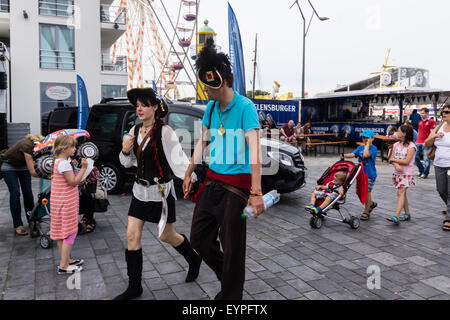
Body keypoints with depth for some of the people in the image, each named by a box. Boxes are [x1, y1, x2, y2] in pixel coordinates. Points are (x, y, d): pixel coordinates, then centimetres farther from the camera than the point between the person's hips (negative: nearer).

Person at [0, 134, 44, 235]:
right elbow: (33, 172, -39)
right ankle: (18, 225, -3)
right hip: (9, 166, -5)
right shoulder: (27, 145, -40)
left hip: (22, 165, 5)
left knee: (28, 192, 1)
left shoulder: (39, 143, -22)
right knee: (15, 193, -10)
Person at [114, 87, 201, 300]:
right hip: (140, 189, 6)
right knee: (132, 235, 4)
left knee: (167, 236, 8)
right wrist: (125, 152, -7)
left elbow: (177, 157, -22)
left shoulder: (164, 132, -14)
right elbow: (128, 163, 14)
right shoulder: (135, 131, 6)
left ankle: (194, 260, 37)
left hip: (161, 190, -6)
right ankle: (134, 287, 18)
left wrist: (190, 177, -38)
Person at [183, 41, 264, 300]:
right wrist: (189, 173, 22)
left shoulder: (245, 106, -13)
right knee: (199, 239, 14)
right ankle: (227, 278, 38)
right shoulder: (212, 107, 8)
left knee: (232, 247, 3)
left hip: (236, 185, -7)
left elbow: (254, 149, -21)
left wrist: (256, 192, -29)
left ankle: (231, 295, 25)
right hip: (212, 181, 7)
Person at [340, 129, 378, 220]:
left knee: (367, 192, -1)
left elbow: (365, 155, -27)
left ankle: (366, 212, 13)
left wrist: (368, 144, -17)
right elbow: (353, 154, -3)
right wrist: (344, 155, -21)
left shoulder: (374, 148, -10)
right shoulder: (360, 147, 10)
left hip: (370, 174, -6)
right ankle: (371, 204, 37)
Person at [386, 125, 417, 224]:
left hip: (407, 173, -7)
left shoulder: (411, 146, -9)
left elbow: (406, 161, -16)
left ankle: (396, 216, -23)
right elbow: (391, 159, 3)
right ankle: (407, 213, 26)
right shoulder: (396, 145, 10)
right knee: (402, 193, 13)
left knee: (400, 192, -16)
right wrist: (396, 165, -18)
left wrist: (393, 159, -7)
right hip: (397, 172, 7)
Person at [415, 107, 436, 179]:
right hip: (418, 143, 7)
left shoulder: (431, 121, -4)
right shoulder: (420, 122, 16)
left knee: (426, 159, -4)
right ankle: (421, 171, 24)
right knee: (416, 157, 8)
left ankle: (425, 173, 4)